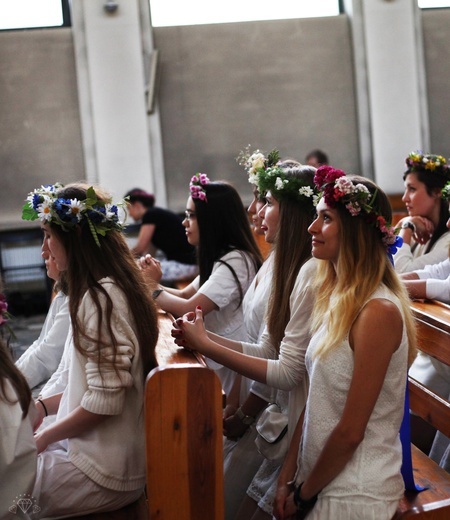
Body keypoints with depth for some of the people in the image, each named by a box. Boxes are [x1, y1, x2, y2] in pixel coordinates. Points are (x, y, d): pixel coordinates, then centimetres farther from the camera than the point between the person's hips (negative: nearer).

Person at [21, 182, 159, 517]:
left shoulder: (99, 298, -20)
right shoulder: (112, 288, 8)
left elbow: (104, 401, -22)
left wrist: (45, 437, -9)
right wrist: (44, 406, 10)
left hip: (103, 471, -9)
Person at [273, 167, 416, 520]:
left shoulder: (378, 312, -22)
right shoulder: (338, 298, 3)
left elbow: (351, 431, -20)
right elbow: (316, 399, 6)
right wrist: (289, 478, 2)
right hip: (318, 478, 7)